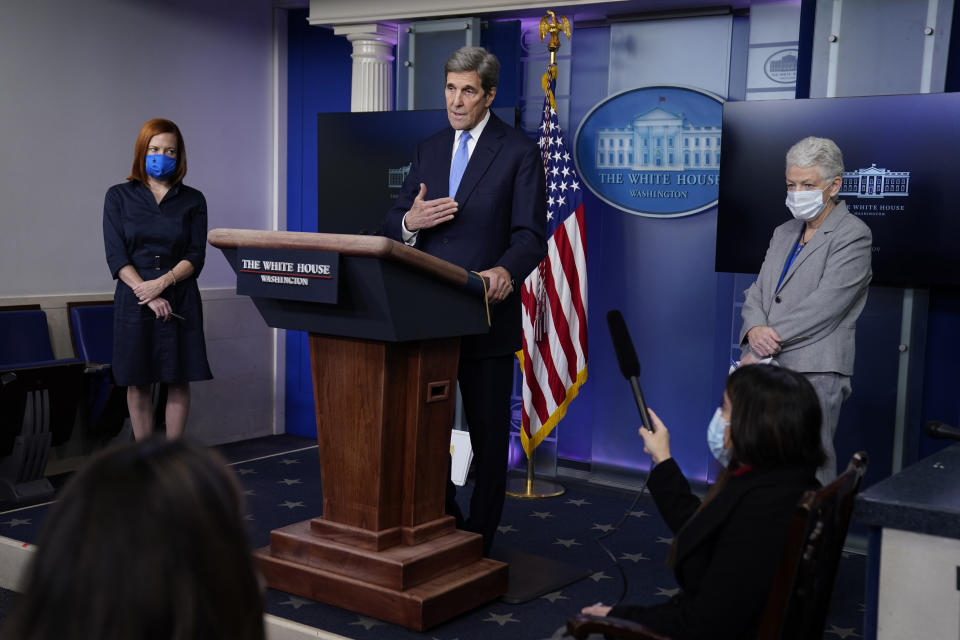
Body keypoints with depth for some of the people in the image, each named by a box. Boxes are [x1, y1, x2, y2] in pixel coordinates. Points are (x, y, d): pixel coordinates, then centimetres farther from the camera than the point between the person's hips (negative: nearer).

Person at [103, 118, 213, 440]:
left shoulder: (193, 201, 6)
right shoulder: (119, 196, 4)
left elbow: (195, 257, -1)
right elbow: (116, 257, -3)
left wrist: (162, 283, -16)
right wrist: (148, 296, -14)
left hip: (181, 301, 1)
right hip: (134, 301, 0)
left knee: (179, 381, 4)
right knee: (137, 383, 5)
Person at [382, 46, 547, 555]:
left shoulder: (519, 152, -3)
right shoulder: (428, 149, 13)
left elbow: (530, 236, -10)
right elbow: (393, 225, 12)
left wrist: (505, 272, -31)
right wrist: (411, 222, -13)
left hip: (486, 315, -5)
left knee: (489, 432, 7)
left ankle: (478, 540, 20)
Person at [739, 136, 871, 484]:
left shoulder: (853, 236, -4)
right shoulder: (783, 233, 20)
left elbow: (825, 305, -13)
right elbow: (757, 292, 15)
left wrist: (769, 341, -13)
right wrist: (756, 329, -8)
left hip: (814, 373, -7)